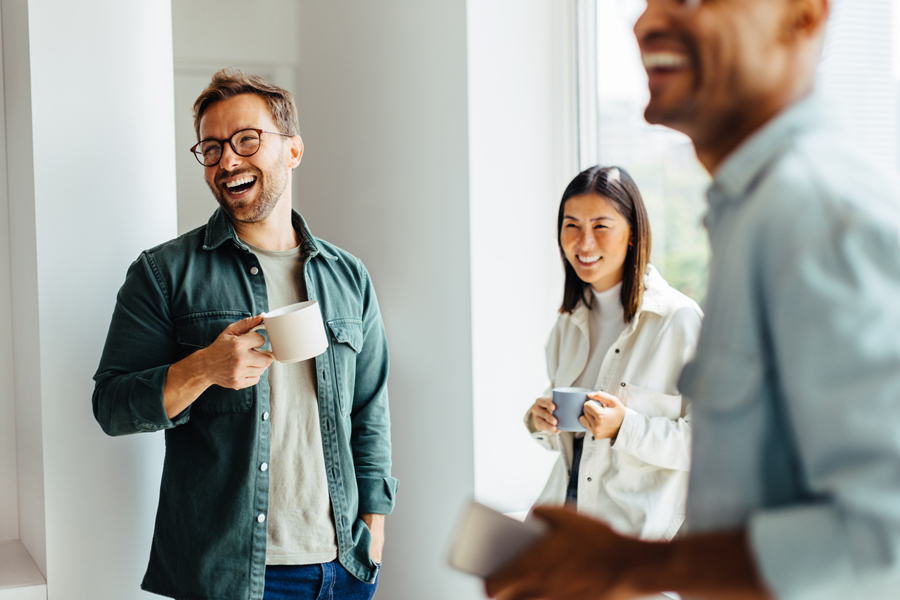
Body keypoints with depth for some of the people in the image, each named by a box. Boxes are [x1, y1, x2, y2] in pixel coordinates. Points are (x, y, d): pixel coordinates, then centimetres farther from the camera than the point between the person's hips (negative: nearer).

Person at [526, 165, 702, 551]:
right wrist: (540, 421, 2)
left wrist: (625, 427, -21)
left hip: (639, 528, -5)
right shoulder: (569, 322, 14)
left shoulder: (680, 319, -7)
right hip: (565, 516, 5)